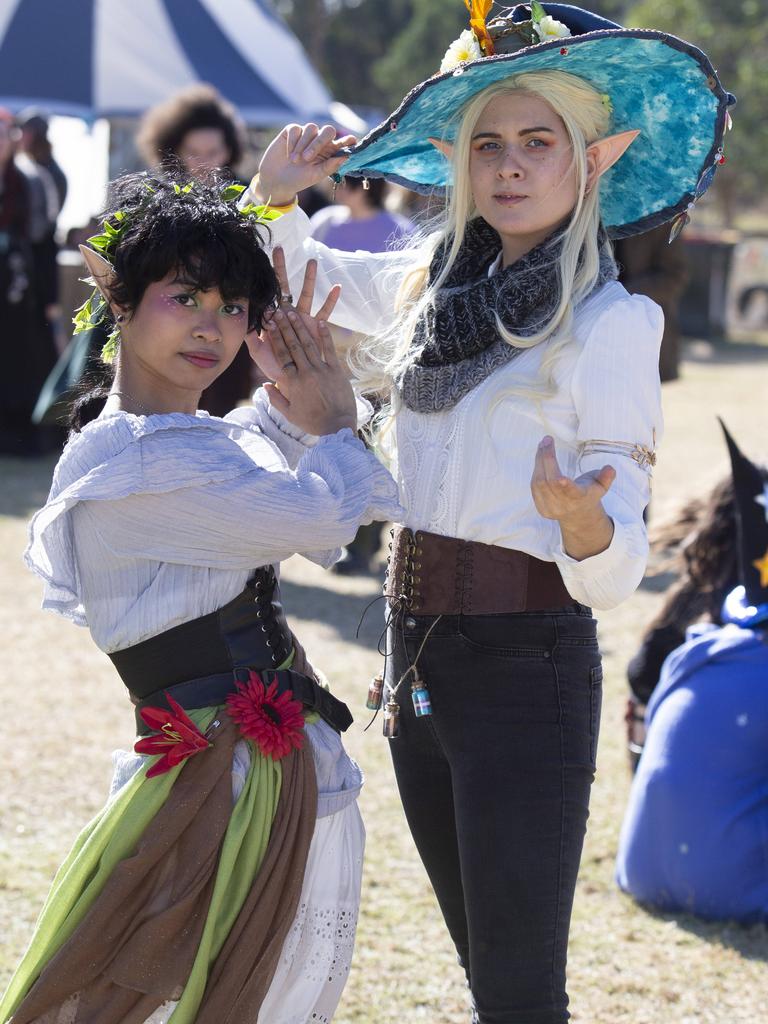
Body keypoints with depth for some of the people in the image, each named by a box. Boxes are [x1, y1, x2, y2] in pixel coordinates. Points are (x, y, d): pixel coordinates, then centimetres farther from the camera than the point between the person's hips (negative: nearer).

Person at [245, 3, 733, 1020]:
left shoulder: (611, 322, -10)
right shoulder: (428, 285, 8)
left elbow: (615, 571, -14)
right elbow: (282, 269, 28)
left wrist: (583, 521, -36)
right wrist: (276, 191, 8)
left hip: (528, 667, -7)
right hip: (418, 656, 7)